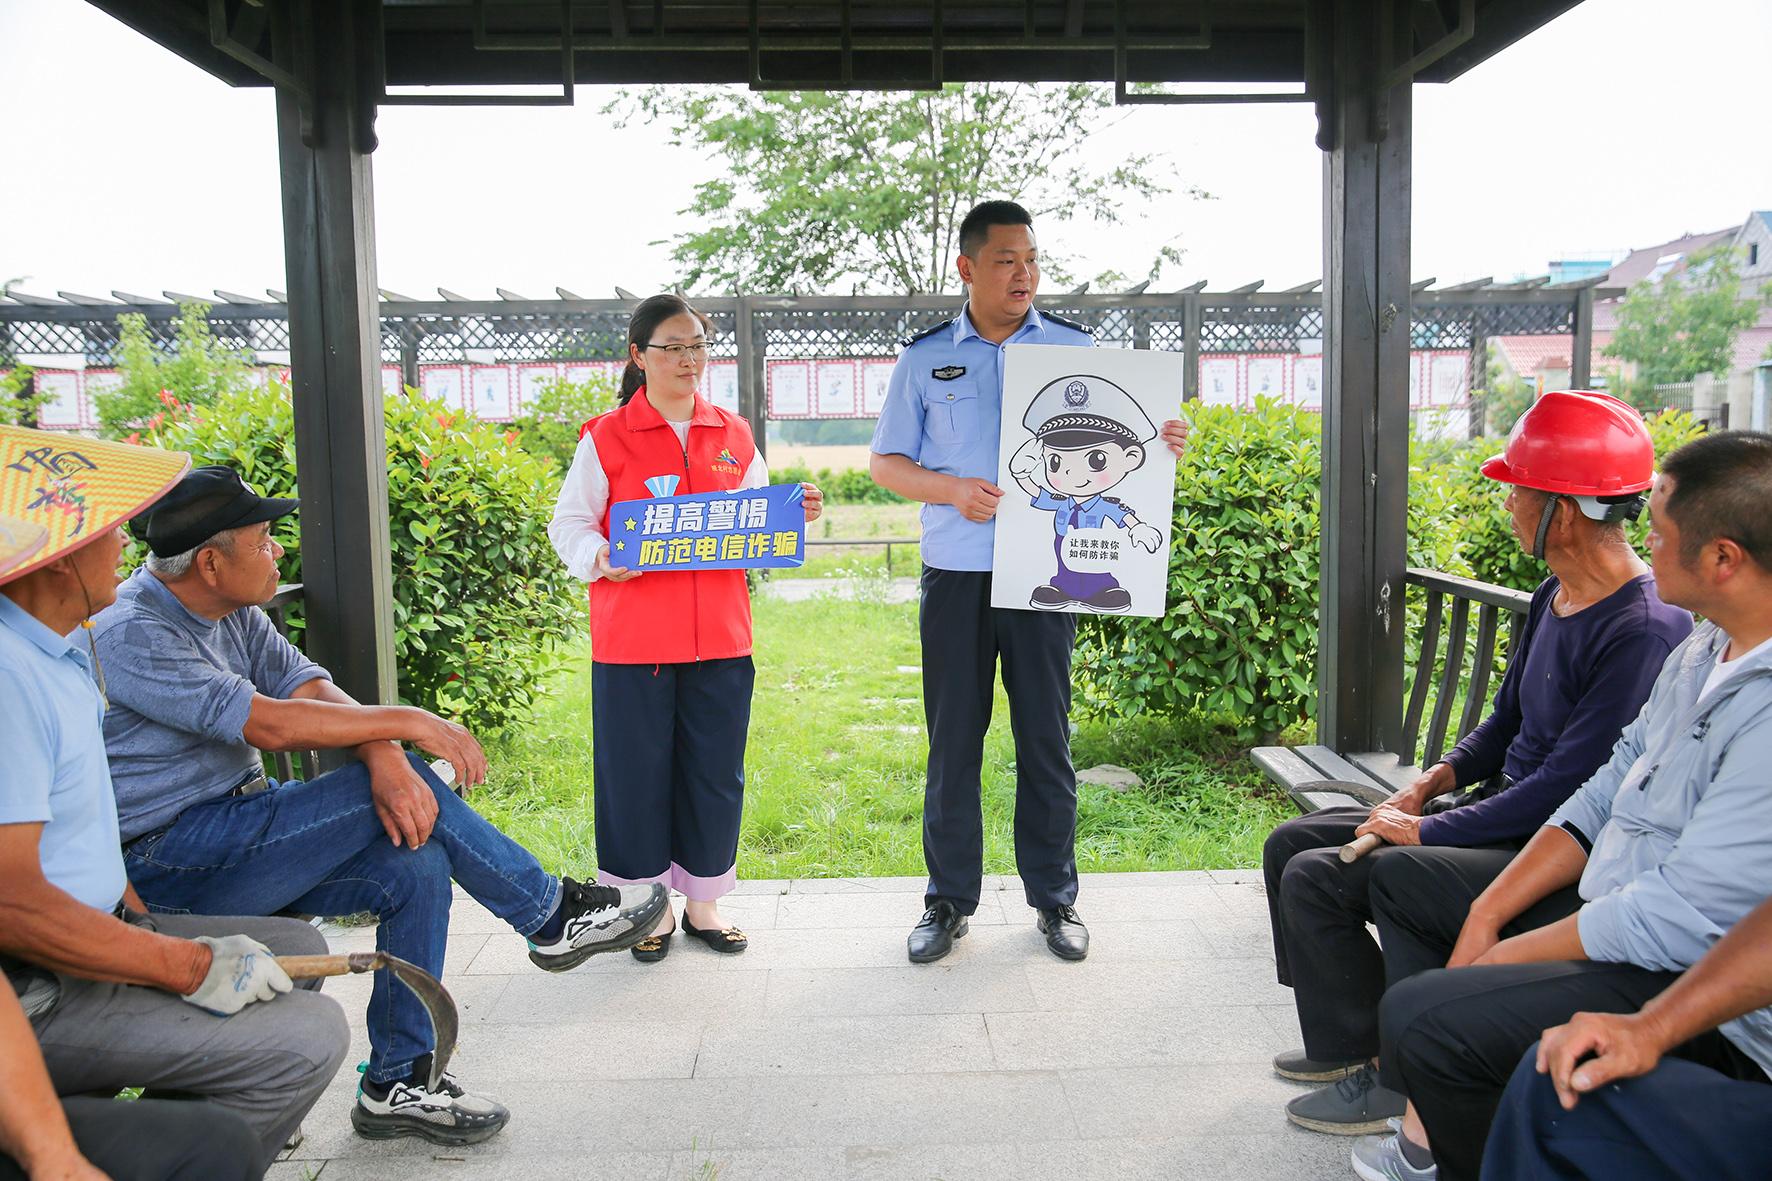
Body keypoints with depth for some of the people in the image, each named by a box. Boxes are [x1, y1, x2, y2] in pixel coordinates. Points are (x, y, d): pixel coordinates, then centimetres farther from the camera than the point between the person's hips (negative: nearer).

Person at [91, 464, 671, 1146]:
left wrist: (386, 758, -23)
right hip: (162, 864, -8)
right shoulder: (130, 634, -19)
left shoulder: (232, 613, 8)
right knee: (409, 790, -20)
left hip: (233, 842, 8)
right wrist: (407, 722, -20)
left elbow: (316, 692, -3)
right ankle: (553, 916, -5)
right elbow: (268, 724, -27)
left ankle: (398, 1084, -1)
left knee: (415, 866, -13)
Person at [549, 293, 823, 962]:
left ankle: (703, 902, 25)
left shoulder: (734, 436, 11)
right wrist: (600, 559, -19)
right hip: (633, 639, -3)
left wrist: (794, 516, -4)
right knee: (638, 773, 5)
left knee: (715, 772, 9)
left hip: (720, 637, 3)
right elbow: (569, 524, 1)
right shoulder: (607, 438, 0)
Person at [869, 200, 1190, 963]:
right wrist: (952, 489, -12)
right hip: (955, 575, 0)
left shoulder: (1075, 348, 6)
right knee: (953, 741, 7)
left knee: (1046, 737, 7)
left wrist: (1160, 443, -12)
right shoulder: (925, 357, 5)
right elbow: (885, 463, 7)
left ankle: (1053, 898, 22)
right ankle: (948, 901, 20)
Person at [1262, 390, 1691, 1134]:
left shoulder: (1646, 632, -23)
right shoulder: (1555, 596, 7)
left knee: (1314, 878, -20)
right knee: (1292, 845, 7)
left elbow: (1566, 786, -24)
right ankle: (1345, 1040, 20)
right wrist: (1437, 778, 2)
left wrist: (1425, 831, -19)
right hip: (1499, 807, 10)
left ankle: (1383, 1074, -1)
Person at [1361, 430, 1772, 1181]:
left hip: (1684, 980, -10)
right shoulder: (1706, 649, 3)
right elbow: (1605, 794, 8)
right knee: (1399, 885, 17)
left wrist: (1505, 956, -14)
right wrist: (1488, 915, 2)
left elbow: (1682, 920, -28)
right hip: (1607, 909, 10)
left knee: (1419, 1014, -25)